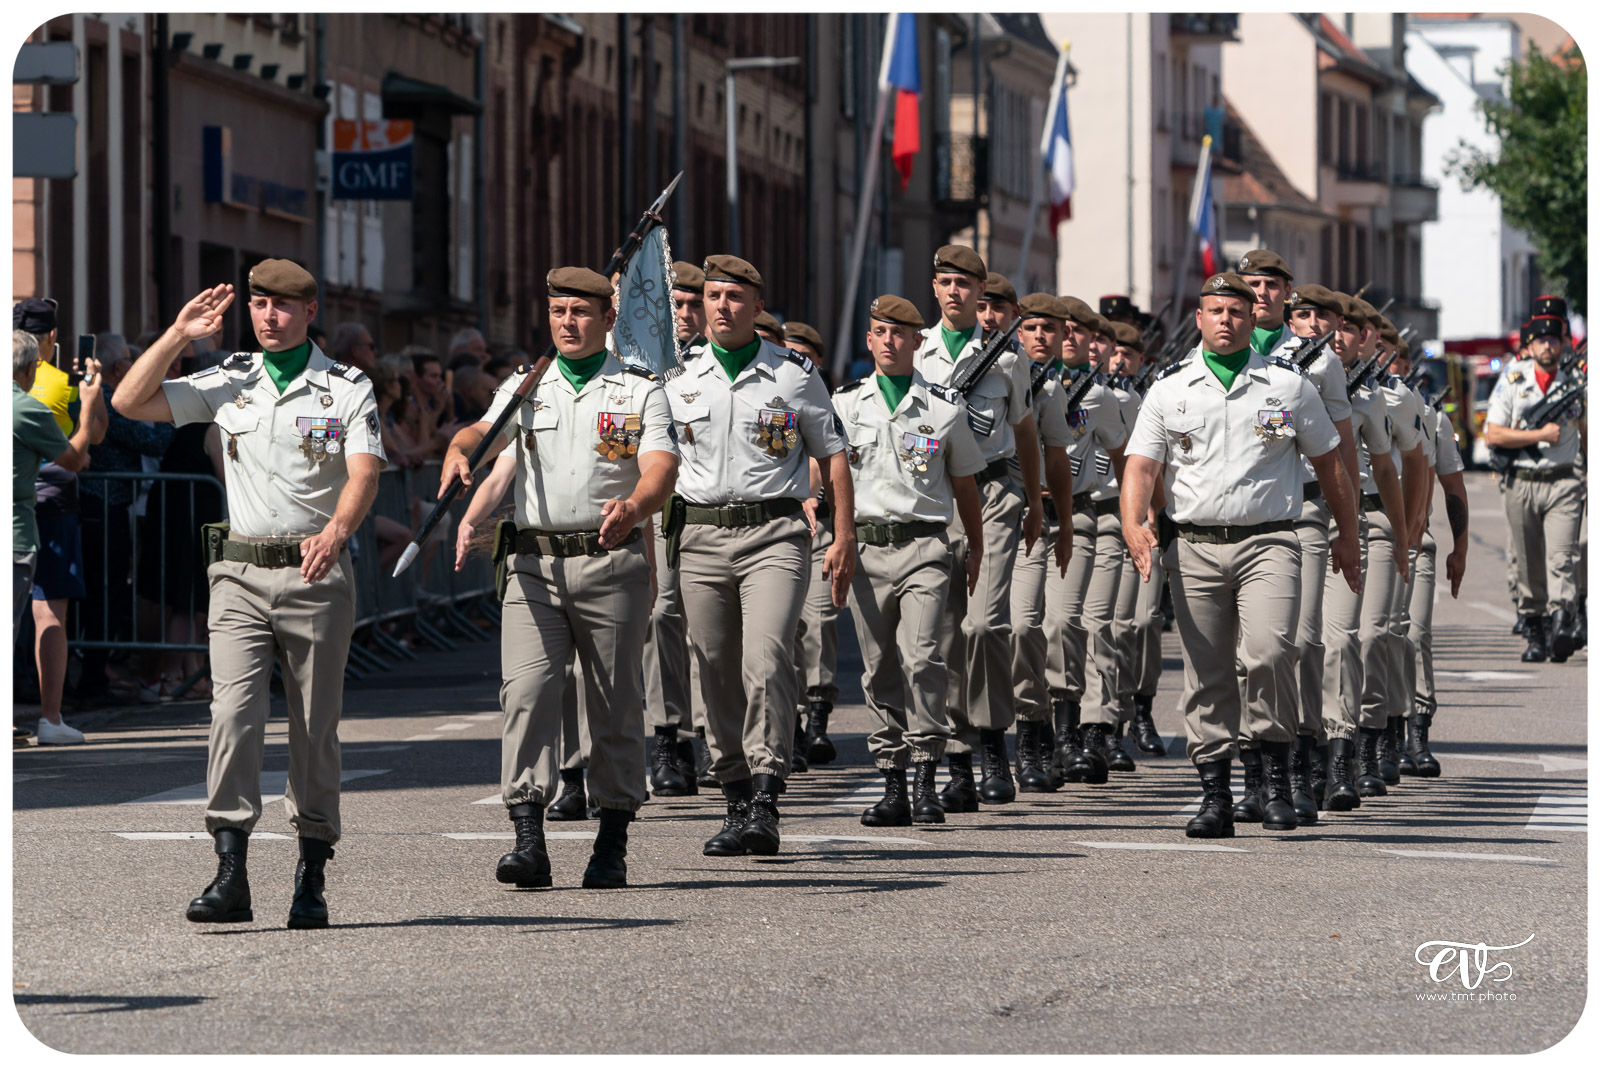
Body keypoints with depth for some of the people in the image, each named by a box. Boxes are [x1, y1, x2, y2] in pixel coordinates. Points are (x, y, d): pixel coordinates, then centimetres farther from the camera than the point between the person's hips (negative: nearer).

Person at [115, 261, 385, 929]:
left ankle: (311, 878, 11)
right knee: (233, 716, -13)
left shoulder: (347, 389, 2)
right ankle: (230, 875, -16)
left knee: (316, 729, 3)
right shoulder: (226, 384, 11)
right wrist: (178, 336, -1)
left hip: (317, 575, -2)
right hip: (240, 573, 2)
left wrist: (336, 530, -32)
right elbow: (133, 402, 6)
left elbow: (363, 474, -13)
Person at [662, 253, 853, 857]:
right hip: (700, 536, 3)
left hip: (774, 535, -3)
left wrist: (844, 539, 3)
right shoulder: (680, 382, 11)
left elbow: (832, 456, 9)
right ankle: (737, 800, 16)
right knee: (716, 673, 4)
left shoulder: (795, 375, 5)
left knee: (766, 661, -18)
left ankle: (765, 805, -21)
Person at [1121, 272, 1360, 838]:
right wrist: (1134, 525, -16)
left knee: (1268, 653, -22)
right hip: (1194, 547, 2)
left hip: (1267, 542, -2)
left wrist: (1348, 536, 17)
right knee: (1206, 675, 1)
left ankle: (1276, 773, -7)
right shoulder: (1169, 390, 9)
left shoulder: (1288, 386, 8)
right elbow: (1142, 465, 2)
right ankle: (1214, 795, 7)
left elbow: (1328, 462, 15)